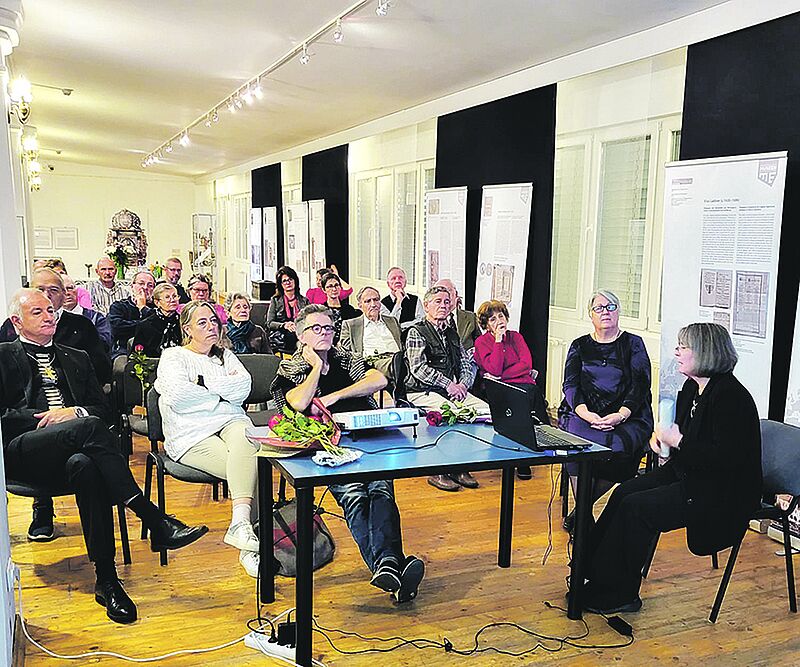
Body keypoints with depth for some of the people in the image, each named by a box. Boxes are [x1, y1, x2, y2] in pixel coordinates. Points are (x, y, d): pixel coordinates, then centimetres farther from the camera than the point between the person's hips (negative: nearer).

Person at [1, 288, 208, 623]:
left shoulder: (77, 358, 26)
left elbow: (104, 410, 18)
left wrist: (74, 412, -3)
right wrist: (48, 417, -8)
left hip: (73, 451, 3)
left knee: (84, 465, -36)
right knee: (88, 426, -34)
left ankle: (106, 580, -33)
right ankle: (155, 520, -38)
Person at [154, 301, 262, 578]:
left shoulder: (225, 356, 25)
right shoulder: (173, 356, 10)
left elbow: (243, 387, 6)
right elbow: (179, 396, -11)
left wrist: (204, 383, -4)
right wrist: (222, 392, 1)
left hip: (230, 422, 3)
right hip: (191, 436, -3)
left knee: (244, 437, -35)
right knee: (249, 468, -30)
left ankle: (241, 523, -46)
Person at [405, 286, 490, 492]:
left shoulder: (451, 333, 22)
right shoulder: (416, 332, 0)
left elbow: (468, 364, 19)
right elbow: (418, 369, -11)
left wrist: (462, 384, -2)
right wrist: (448, 384, -16)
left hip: (453, 390, 7)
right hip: (422, 391, -7)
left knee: (488, 411, -16)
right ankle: (438, 472, -22)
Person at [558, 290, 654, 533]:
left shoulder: (633, 344, 12)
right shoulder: (579, 346, 16)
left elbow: (640, 385, 0)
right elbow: (570, 384, 4)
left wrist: (620, 415, -17)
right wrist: (586, 414, -16)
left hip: (626, 417, -1)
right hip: (584, 414, 1)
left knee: (618, 447, -32)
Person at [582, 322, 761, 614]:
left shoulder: (730, 396, -22)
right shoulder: (692, 387, 8)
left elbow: (727, 458, -28)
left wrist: (677, 441, -23)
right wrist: (662, 435, 2)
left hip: (723, 493, -10)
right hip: (688, 474, 10)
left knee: (637, 507, -18)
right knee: (624, 492, -5)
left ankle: (619, 595, -5)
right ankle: (593, 571, -1)